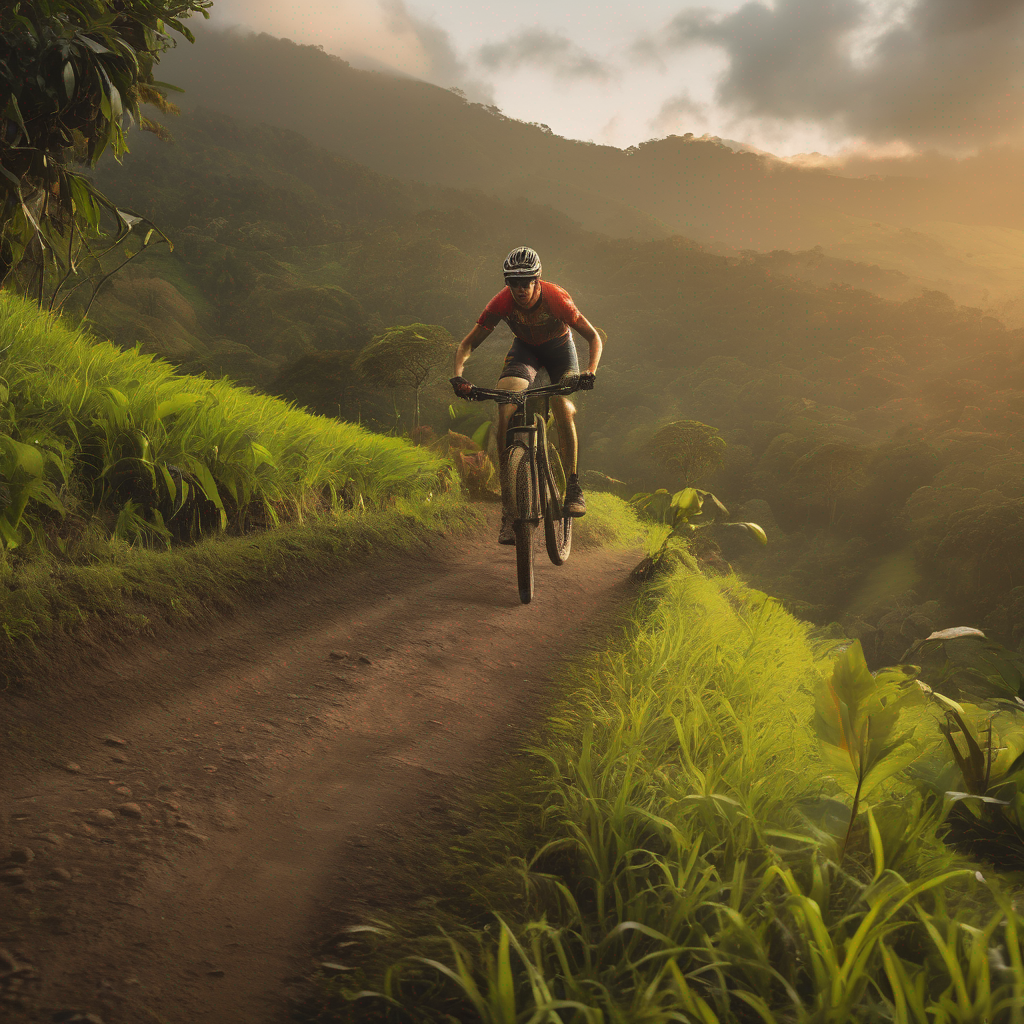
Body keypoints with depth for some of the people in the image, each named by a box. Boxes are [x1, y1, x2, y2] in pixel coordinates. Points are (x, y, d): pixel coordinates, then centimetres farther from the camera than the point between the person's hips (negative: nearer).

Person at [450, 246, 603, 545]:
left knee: (564, 409, -27)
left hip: (558, 347, -1)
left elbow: (594, 337, -25)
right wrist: (458, 375, -39)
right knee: (506, 411, -21)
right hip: (524, 348, 1)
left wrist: (590, 372, -43)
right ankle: (508, 507, -20)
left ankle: (573, 486, -8)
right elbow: (468, 343, -20)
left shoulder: (556, 298, -33)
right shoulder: (502, 302, -28)